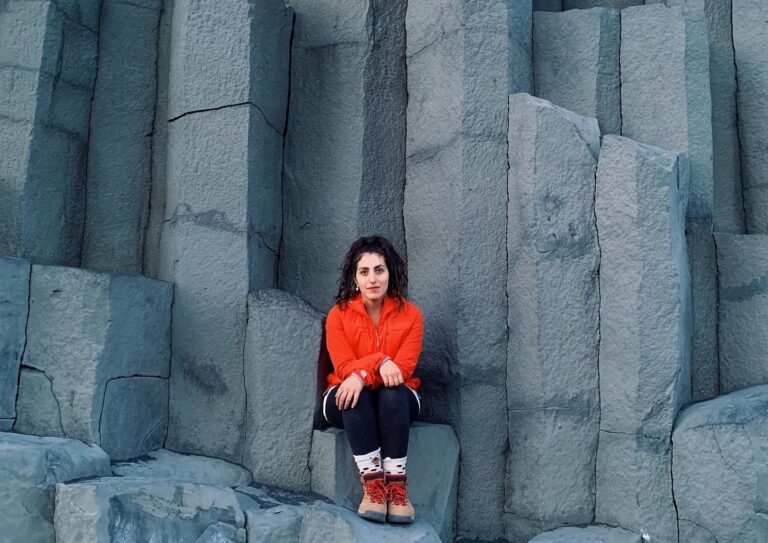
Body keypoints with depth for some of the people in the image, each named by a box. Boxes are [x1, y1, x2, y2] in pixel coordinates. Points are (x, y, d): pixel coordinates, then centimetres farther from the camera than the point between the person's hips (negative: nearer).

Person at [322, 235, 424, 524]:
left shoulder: (410, 314, -5)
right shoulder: (339, 314, -5)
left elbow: (403, 368, -14)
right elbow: (344, 367, -12)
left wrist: (363, 375, -30)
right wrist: (379, 362, -30)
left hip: (396, 399, 0)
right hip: (348, 400, 0)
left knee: (394, 392, -35)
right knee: (354, 394, -34)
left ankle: (397, 483, -37)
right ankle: (372, 482, -37)